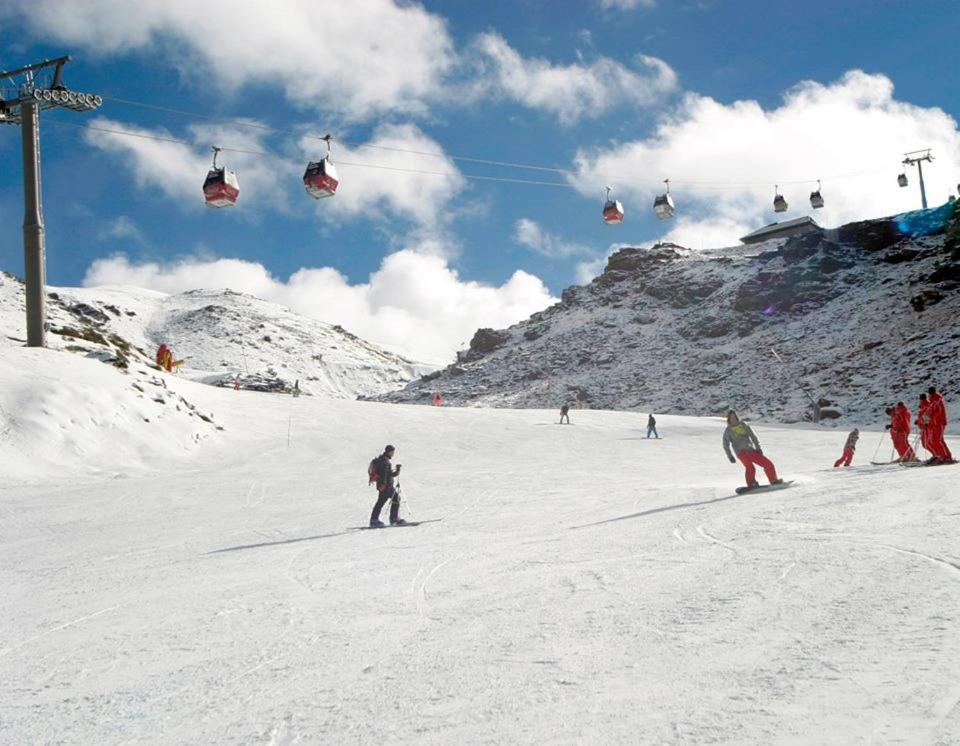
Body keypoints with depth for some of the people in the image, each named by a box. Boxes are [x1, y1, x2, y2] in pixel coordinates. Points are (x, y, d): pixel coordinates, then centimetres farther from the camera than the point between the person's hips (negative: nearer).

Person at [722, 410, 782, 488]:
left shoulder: (743, 425, 16)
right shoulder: (728, 430, 6)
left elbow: (752, 436, 15)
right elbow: (726, 445, 5)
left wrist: (758, 448, 3)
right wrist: (730, 456, -6)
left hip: (751, 450, 5)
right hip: (741, 452, -5)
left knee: (768, 464, -1)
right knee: (750, 467, -31)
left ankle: (774, 481, 12)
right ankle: (751, 484, -27)